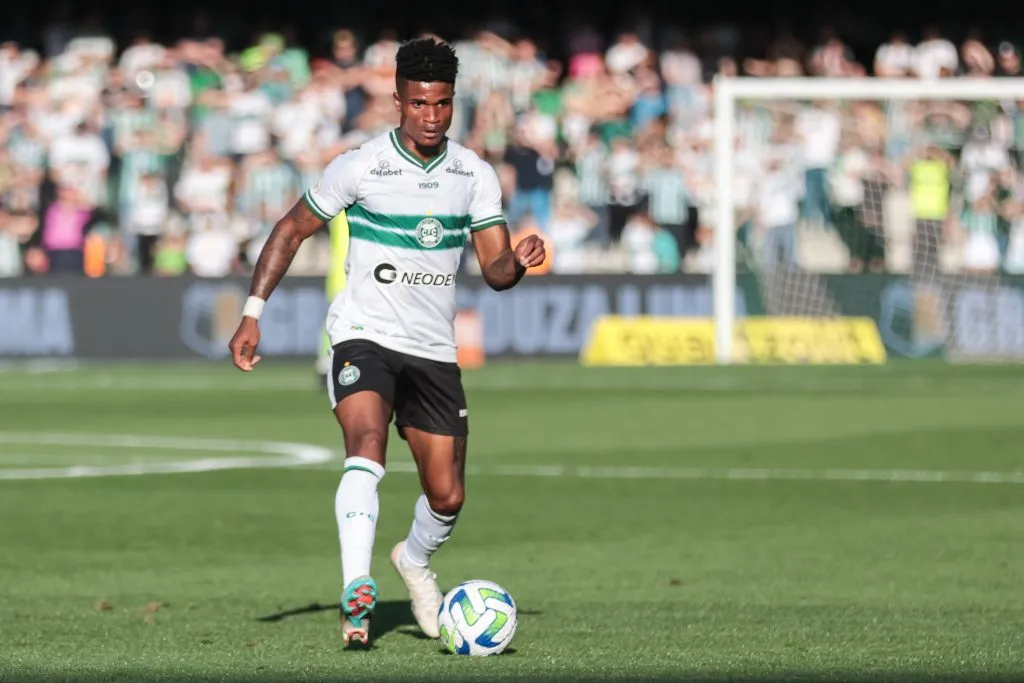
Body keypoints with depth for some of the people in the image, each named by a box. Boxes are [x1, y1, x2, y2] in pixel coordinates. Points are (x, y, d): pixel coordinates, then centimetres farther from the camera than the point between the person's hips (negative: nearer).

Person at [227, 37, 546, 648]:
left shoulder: (476, 175, 1)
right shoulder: (360, 167, -8)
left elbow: (496, 270, -1)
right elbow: (292, 230, 2)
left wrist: (519, 262, -26)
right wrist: (253, 313, -4)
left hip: (434, 348, 4)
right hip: (365, 337, -4)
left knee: (447, 496, 6)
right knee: (368, 449, -30)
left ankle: (416, 561, 40)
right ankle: (357, 595, -40)